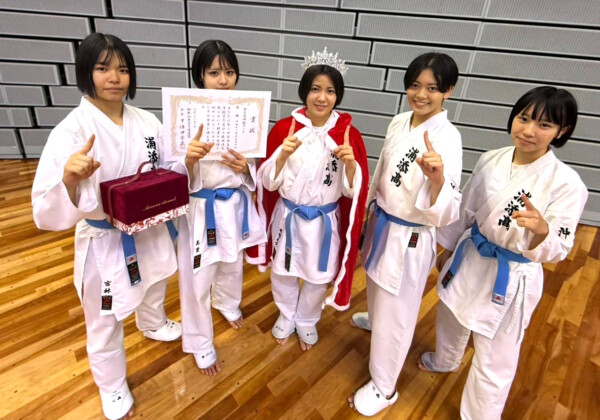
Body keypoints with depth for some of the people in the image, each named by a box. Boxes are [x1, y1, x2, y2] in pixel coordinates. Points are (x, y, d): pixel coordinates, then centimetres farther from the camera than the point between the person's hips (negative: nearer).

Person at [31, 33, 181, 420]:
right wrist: (70, 177, -43)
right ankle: (113, 389, 47)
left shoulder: (148, 122, -7)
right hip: (103, 242, -4)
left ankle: (153, 325, 67)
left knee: (154, 289, 32)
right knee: (105, 326, 18)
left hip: (151, 231, 5)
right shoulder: (70, 132, -21)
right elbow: (49, 214, -24)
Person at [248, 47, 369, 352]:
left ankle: (307, 321, 49)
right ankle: (286, 316, 51)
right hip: (288, 217, 1)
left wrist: (350, 163, -29)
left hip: (326, 221, 0)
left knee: (318, 278, 19)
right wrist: (282, 155, -28)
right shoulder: (283, 128, -10)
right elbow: (268, 182, -9)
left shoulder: (349, 134, -10)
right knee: (282, 274, 20)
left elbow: (354, 189, -9)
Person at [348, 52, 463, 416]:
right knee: (378, 293, 31)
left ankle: (384, 388, 33)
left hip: (412, 238, -7)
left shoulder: (448, 138, -22)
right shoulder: (399, 123, -1)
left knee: (395, 314, 10)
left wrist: (437, 177, -46)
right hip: (382, 224, 7)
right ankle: (374, 318, 64)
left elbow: (445, 214, -27)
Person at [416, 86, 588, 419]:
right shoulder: (490, 160, -6)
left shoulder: (567, 184, -20)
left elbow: (558, 250, -20)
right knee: (450, 320, 29)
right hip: (470, 260, 6)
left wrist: (541, 229, -42)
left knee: (494, 362, 9)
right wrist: (448, 249, 12)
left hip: (513, 278, -5)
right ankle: (444, 361, 61)